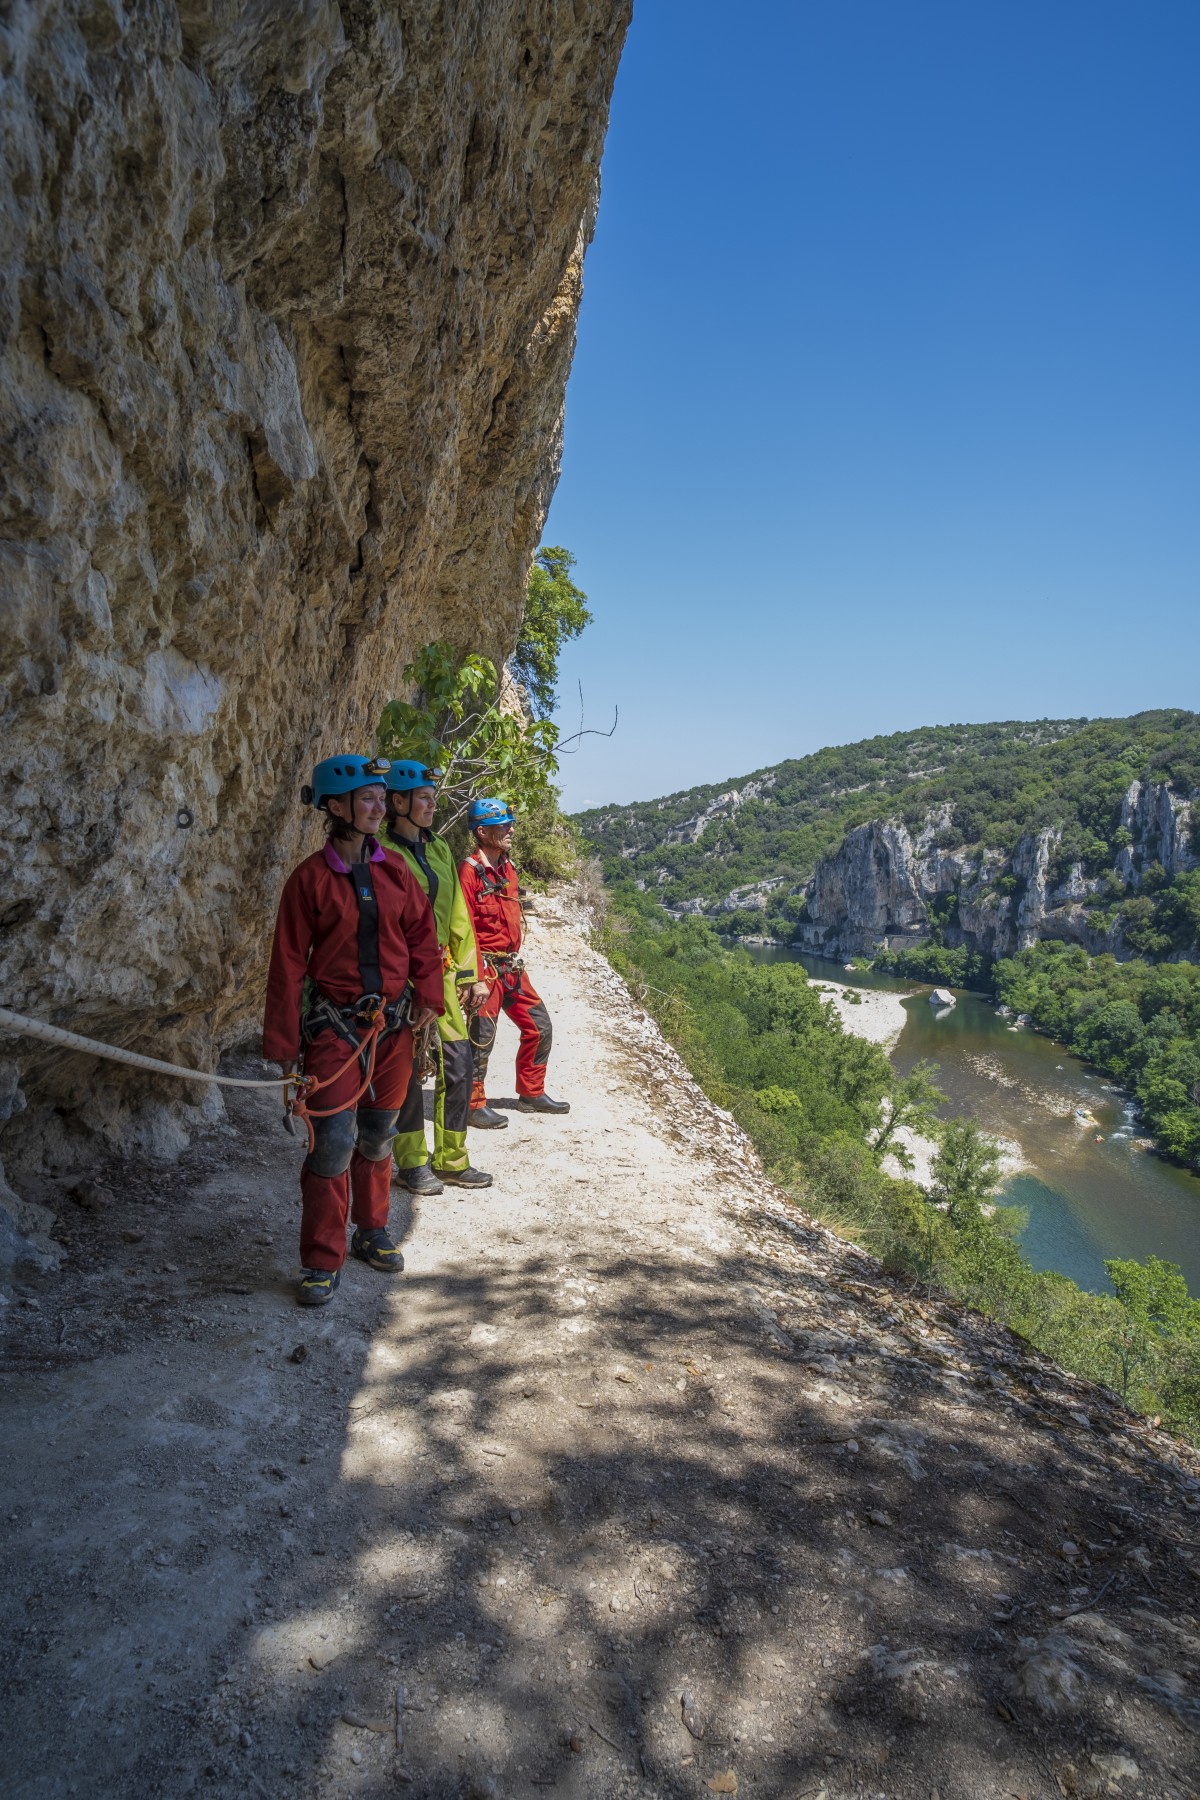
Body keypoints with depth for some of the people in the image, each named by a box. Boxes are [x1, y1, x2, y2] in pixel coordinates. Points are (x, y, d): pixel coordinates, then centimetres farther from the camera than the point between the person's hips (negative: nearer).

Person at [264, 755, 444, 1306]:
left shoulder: (394, 870, 4)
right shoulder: (310, 878, -8)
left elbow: (422, 935, 11)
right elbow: (288, 964, -6)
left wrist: (428, 994, -3)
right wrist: (284, 1043, -6)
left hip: (394, 1023, 4)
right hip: (335, 1027, -4)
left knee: (377, 1136, 16)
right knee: (333, 1143, -6)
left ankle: (372, 1233, 34)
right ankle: (323, 1263, 9)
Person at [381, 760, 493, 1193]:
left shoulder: (439, 850, 13)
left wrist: (470, 974, 15)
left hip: (441, 974, 7)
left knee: (458, 1065, 7)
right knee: (408, 1068, 2)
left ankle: (451, 1161, 21)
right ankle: (413, 1164, 17)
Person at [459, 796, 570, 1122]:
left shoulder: (507, 868, 12)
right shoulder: (470, 871, -14)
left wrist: (516, 960, 19)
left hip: (513, 967, 9)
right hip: (486, 969, -9)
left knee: (539, 1027, 13)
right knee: (482, 1037, -1)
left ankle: (531, 1094, 27)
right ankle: (475, 1105, 14)